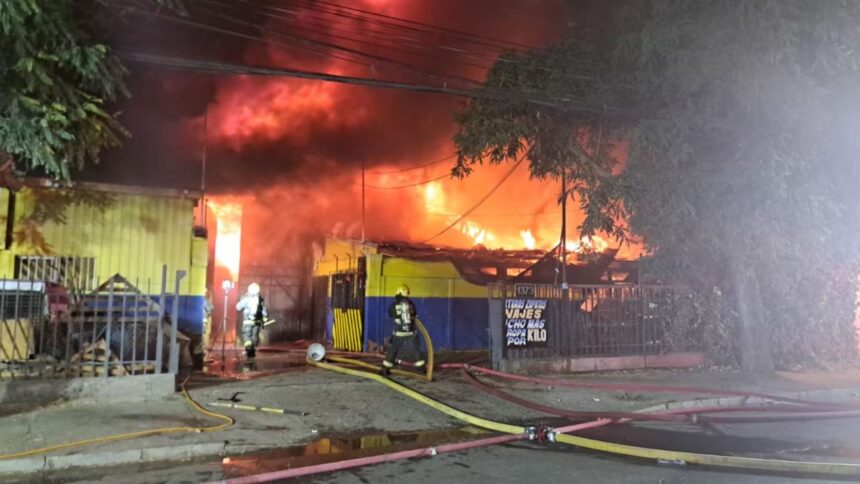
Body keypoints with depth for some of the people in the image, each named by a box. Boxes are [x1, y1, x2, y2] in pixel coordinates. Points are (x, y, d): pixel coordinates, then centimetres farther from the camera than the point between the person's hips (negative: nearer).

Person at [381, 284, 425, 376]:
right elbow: (415, 315, 14)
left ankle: (385, 369, 10)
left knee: (392, 350, 9)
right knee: (416, 350, 13)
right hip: (411, 332, 1)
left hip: (399, 332, -1)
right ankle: (421, 368, 16)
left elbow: (391, 314, 15)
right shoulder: (410, 304, -1)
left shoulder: (393, 305, -5)